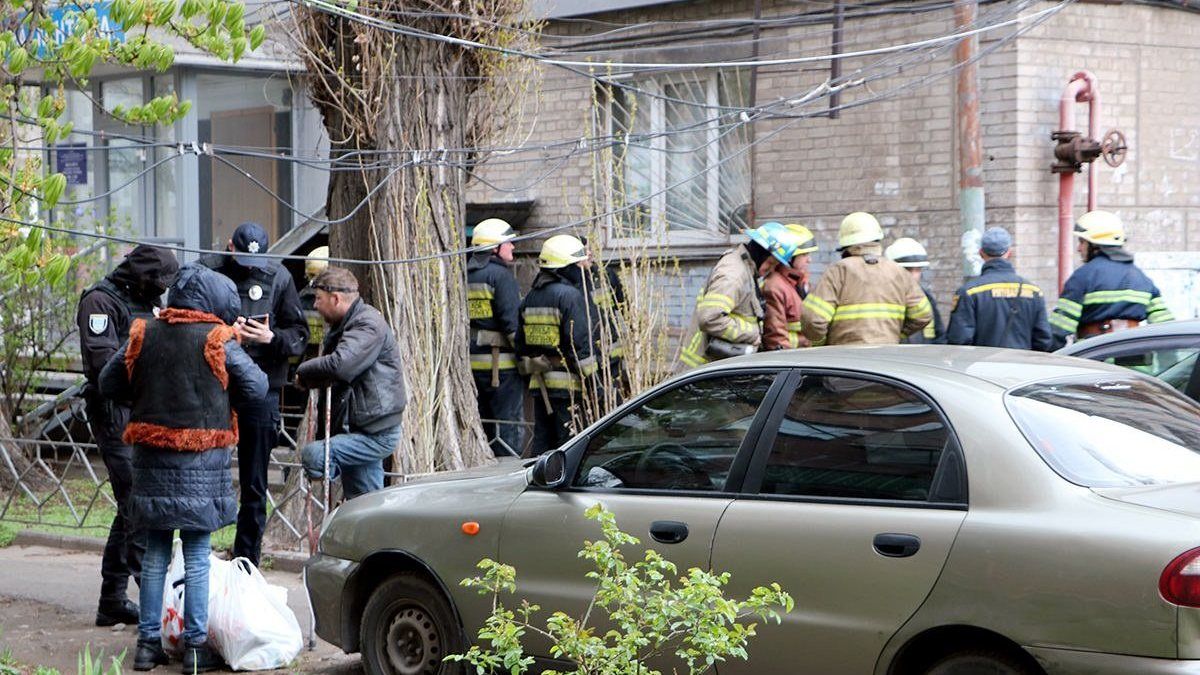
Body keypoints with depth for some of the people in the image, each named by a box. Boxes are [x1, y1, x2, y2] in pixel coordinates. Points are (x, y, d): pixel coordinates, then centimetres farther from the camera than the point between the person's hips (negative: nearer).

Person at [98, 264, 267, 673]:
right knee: (197, 557, 3)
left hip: (152, 456, 4)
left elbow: (109, 384, 7)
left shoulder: (143, 334, 2)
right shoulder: (218, 340, -10)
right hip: (201, 459, -4)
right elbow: (257, 387, -4)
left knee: (155, 555, 12)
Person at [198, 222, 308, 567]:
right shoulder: (206, 270, 0)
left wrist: (272, 338, -14)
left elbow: (300, 334, 7)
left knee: (254, 487, 8)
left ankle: (246, 562, 17)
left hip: (260, 391, 1)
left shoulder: (278, 277, 3)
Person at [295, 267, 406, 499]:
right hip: (362, 429, 10)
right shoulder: (345, 325, 18)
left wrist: (303, 371, -13)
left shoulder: (369, 325, -16)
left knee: (313, 455, -24)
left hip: (376, 434, -10)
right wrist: (308, 379, -1)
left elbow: (339, 365, -31)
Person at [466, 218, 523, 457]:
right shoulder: (501, 275, -11)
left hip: (472, 360, 8)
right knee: (508, 423, -3)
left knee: (482, 422, 14)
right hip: (500, 362, -8)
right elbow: (511, 319, -16)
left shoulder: (466, 275, 14)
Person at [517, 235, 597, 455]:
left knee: (542, 442, 12)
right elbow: (581, 343, -16)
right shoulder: (570, 295, -12)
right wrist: (591, 379, -12)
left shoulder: (530, 298, 14)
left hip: (539, 382, 8)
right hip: (567, 384, -8)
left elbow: (521, 344, 19)